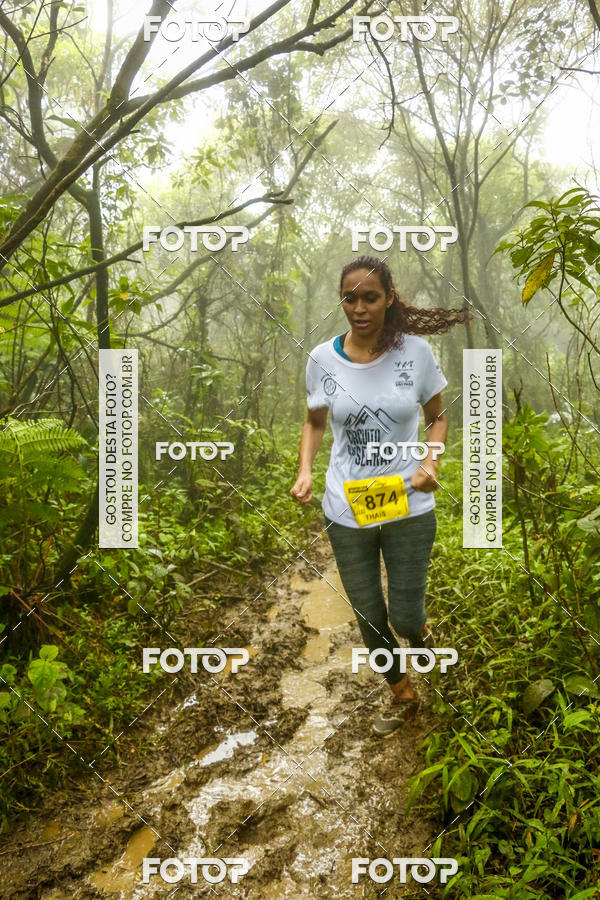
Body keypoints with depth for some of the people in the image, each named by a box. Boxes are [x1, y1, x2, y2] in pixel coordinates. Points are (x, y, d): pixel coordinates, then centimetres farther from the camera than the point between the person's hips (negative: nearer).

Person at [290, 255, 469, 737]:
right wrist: (305, 471, -7)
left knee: (404, 616, 6)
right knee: (370, 617, 15)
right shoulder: (322, 358, -5)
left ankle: (419, 629, 48)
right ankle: (403, 696, 43)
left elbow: (438, 417, 4)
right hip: (347, 511, 2)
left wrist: (431, 462, -15)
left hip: (408, 508, -1)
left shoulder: (415, 351, -9)